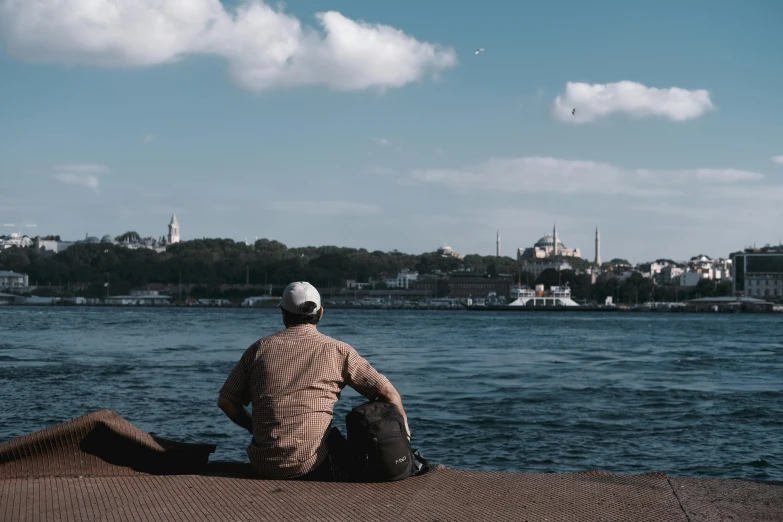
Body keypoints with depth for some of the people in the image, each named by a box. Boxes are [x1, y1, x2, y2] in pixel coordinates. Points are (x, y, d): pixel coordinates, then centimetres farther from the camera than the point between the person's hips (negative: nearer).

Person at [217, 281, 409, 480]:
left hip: (263, 466, 3)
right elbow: (387, 392, 0)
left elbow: (225, 401, 9)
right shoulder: (338, 351, 1)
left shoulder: (260, 348, 7)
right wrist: (403, 425, 17)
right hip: (312, 466, -3)